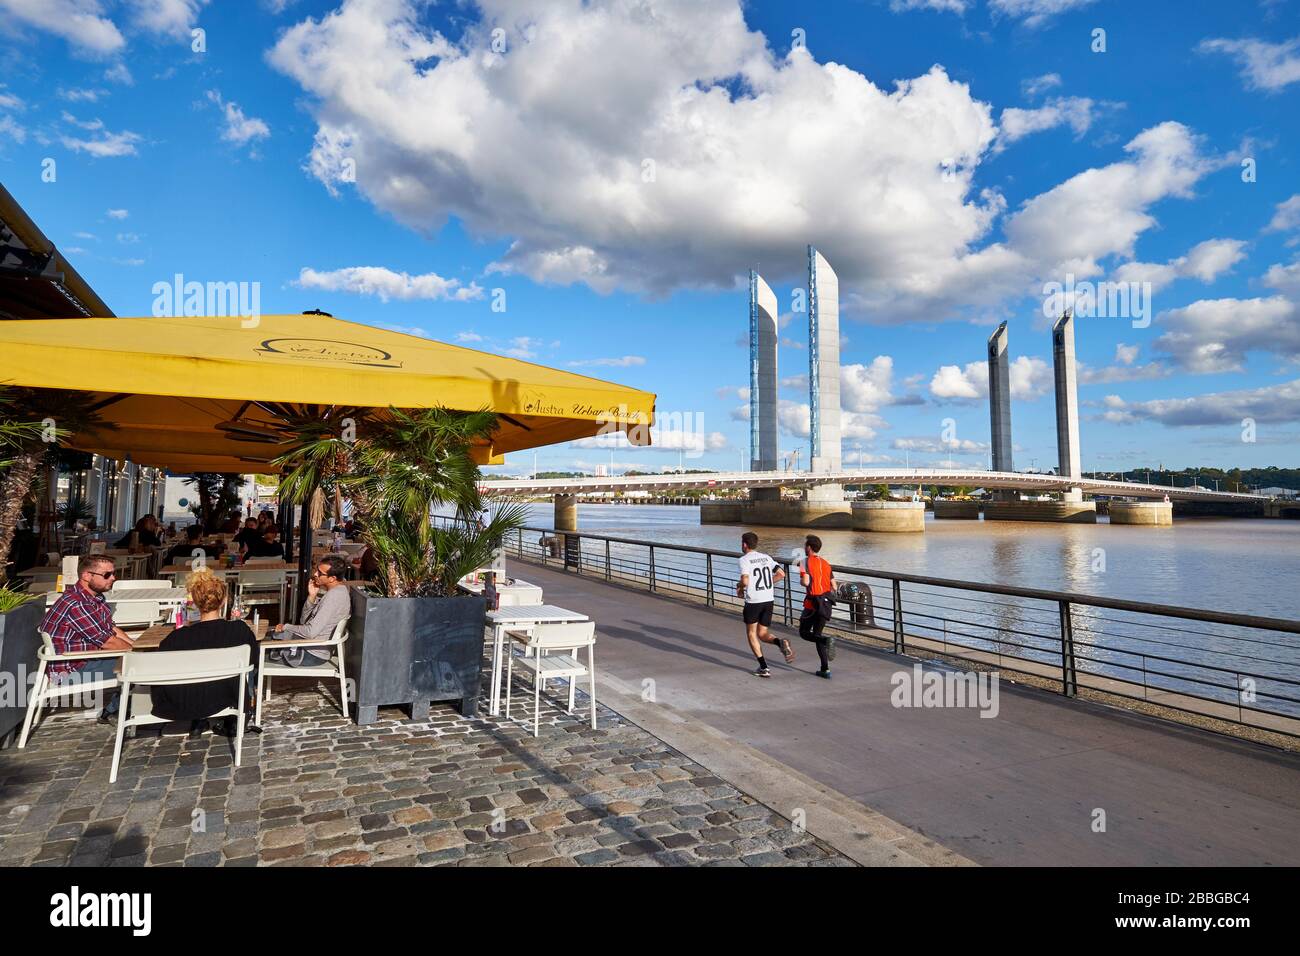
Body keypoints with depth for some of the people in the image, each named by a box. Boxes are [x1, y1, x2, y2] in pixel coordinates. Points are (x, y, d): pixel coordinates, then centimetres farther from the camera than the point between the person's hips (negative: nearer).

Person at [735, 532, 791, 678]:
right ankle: (781, 642, -16)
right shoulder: (766, 557, 12)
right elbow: (781, 574, 10)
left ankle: (763, 668, 8)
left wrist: (739, 587, 2)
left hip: (753, 601, -5)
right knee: (762, 634, 15)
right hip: (769, 600, 5)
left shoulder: (745, 559, -7)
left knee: (751, 634, 13)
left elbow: (745, 581, -20)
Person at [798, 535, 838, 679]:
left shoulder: (806, 561, -8)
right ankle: (825, 669, 11)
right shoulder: (826, 563, 11)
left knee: (804, 632, 8)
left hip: (813, 603, -6)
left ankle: (827, 641, -20)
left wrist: (801, 581, 1)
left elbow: (805, 581, -21)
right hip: (827, 603, 6)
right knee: (817, 634, 15)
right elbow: (834, 587, 9)